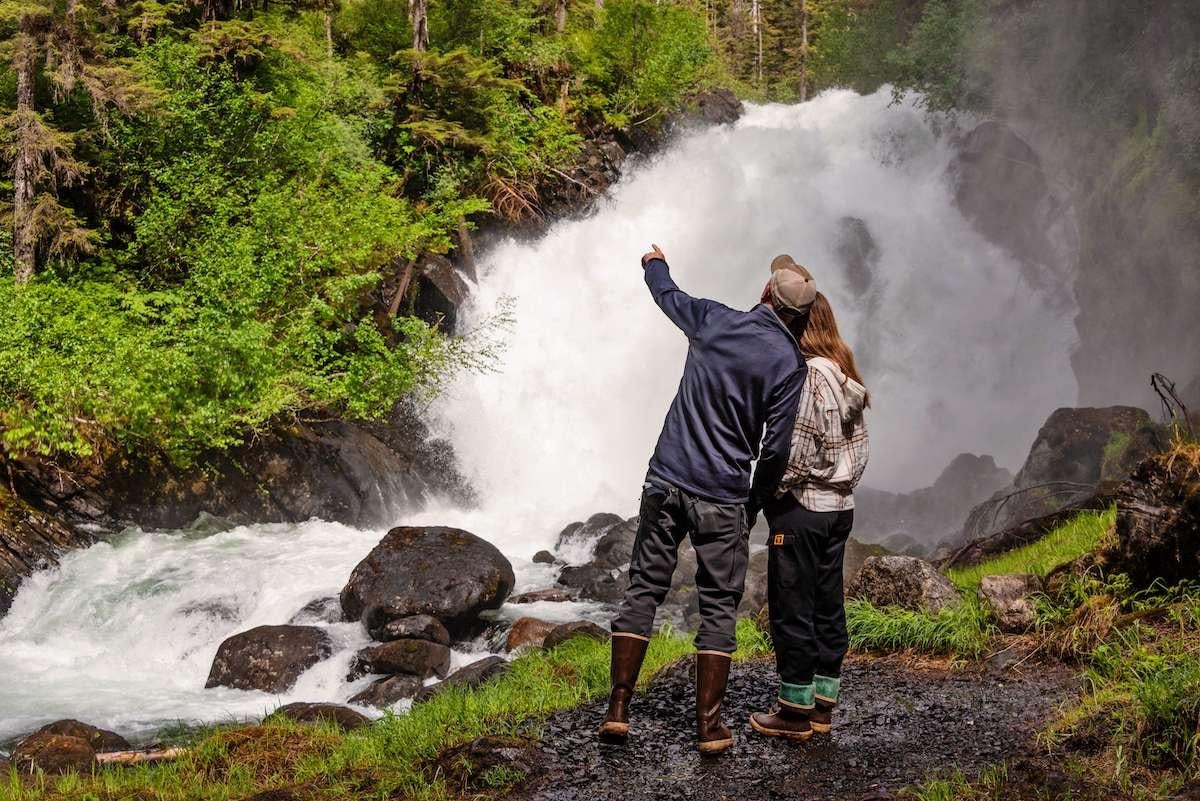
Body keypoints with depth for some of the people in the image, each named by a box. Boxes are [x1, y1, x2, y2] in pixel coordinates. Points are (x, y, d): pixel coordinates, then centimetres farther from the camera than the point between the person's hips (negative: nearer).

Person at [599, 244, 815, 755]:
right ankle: (709, 726, 6)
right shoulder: (788, 362, -8)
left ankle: (617, 711, 7)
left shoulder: (713, 320, 1)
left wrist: (654, 265, 47)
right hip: (722, 497, -3)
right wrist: (755, 503, 7)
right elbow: (775, 448, -9)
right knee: (718, 609, 5)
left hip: (666, 481, 3)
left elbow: (668, 296, 24)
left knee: (643, 590, 9)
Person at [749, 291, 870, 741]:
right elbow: (860, 447, 13)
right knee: (827, 607, 13)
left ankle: (795, 712, 6)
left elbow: (797, 451, -21)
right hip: (840, 507, 9)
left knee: (792, 609, 0)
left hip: (802, 509, -9)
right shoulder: (845, 375, 10)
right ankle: (823, 706, 20)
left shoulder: (806, 375, -17)